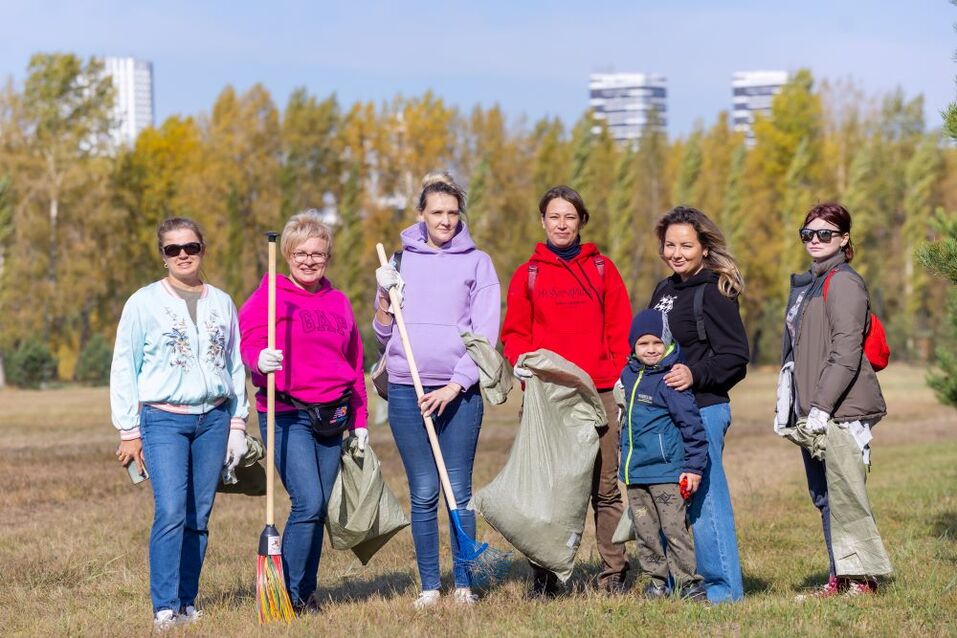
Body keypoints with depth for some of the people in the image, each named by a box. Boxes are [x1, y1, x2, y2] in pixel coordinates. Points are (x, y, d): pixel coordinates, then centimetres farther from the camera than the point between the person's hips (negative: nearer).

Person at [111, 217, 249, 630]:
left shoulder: (222, 303, 11)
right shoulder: (144, 302, 1)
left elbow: (235, 365, 17)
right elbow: (124, 368, 2)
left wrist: (237, 422, 11)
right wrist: (129, 431, -2)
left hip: (213, 418, 4)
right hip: (163, 419, -3)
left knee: (199, 517, 3)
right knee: (171, 513, -15)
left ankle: (187, 603, 10)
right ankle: (165, 608, -13)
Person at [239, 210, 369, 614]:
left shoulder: (338, 301, 15)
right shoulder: (271, 294, -2)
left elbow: (354, 363, 20)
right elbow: (247, 338, -14)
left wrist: (359, 419, 19)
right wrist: (259, 358, -37)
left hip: (331, 419, 6)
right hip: (287, 417, -6)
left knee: (318, 509, 7)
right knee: (308, 504, -16)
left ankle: (306, 592, 16)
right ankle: (290, 594, -6)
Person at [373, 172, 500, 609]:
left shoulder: (477, 263, 5)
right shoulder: (401, 260, 11)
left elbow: (485, 335, 0)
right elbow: (383, 335, 14)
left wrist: (456, 386, -10)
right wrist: (385, 299, -4)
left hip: (459, 391, -2)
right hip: (406, 391, 2)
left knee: (459, 491, -1)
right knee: (423, 493, 2)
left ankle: (464, 583, 6)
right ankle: (429, 586, 7)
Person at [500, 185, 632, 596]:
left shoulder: (601, 269, 11)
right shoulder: (528, 275, 12)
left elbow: (621, 330, 9)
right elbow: (514, 333, 11)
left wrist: (622, 382, -1)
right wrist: (522, 361, -9)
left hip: (599, 393, 0)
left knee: (605, 488, 0)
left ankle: (614, 574, 4)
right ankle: (545, 576, 3)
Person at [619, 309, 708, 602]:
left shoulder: (670, 380, -14)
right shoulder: (629, 374, 9)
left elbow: (692, 424, -14)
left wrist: (694, 467, -15)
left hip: (666, 471, -7)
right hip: (635, 472, 8)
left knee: (675, 529, -6)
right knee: (645, 531, 11)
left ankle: (687, 582, 0)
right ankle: (657, 581, 21)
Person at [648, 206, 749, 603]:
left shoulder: (714, 293, -9)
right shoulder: (664, 291, 16)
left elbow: (735, 358, -13)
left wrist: (696, 375, -26)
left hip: (701, 411, -9)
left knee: (704, 500, -6)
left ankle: (723, 586, 1)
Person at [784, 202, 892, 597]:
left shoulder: (843, 283, -9)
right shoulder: (805, 285, 20)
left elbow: (846, 354, -16)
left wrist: (822, 406, -20)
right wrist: (786, 408, 20)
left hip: (842, 411, -9)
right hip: (812, 412, 9)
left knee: (844, 492, -9)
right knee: (824, 497, 10)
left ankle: (863, 578, -2)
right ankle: (840, 578, 15)